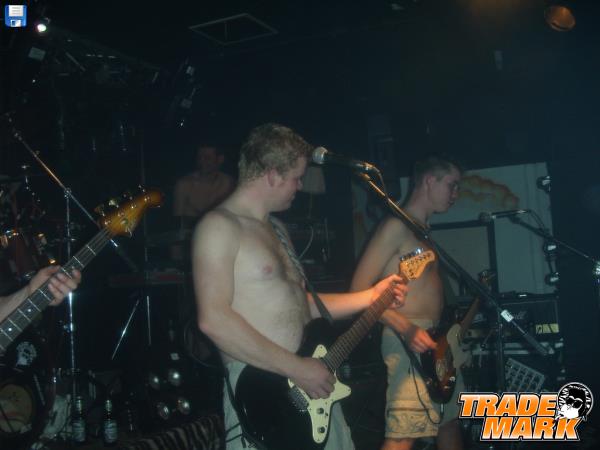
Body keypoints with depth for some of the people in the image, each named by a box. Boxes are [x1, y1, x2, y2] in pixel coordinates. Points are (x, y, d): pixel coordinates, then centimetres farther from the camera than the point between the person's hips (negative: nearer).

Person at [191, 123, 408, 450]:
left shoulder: (275, 228, 15)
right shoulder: (219, 226, -13)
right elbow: (213, 319, -23)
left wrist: (370, 297, 18)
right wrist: (295, 368, -21)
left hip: (311, 386, 9)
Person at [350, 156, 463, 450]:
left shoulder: (424, 231, 18)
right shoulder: (397, 226, -11)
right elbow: (359, 289, -17)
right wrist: (406, 329, -26)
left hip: (435, 340, 10)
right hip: (408, 339, -10)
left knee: (449, 422, 19)